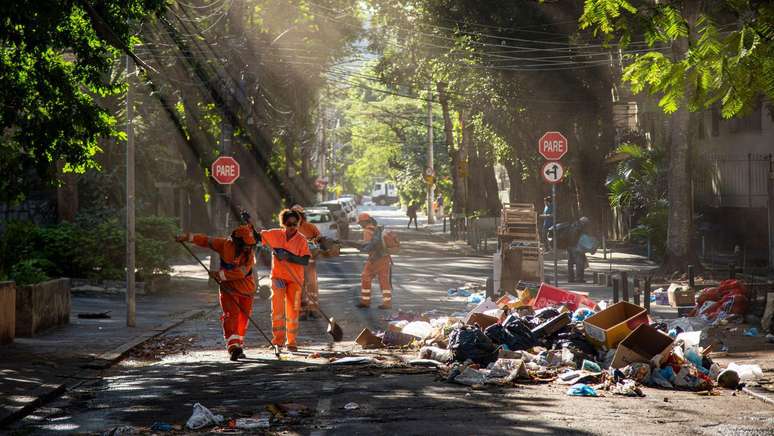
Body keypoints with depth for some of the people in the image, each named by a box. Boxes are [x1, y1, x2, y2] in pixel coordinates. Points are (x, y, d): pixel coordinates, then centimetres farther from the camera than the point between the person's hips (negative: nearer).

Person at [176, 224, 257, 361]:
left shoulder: (250, 253, -7)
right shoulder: (225, 245, -6)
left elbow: (241, 272, -19)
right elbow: (206, 240, 1)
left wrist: (220, 274, -24)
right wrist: (187, 237, -2)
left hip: (246, 289, 1)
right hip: (228, 288, -1)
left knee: (243, 318, 3)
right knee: (231, 314, -10)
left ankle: (238, 346, 16)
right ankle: (233, 346, -19)